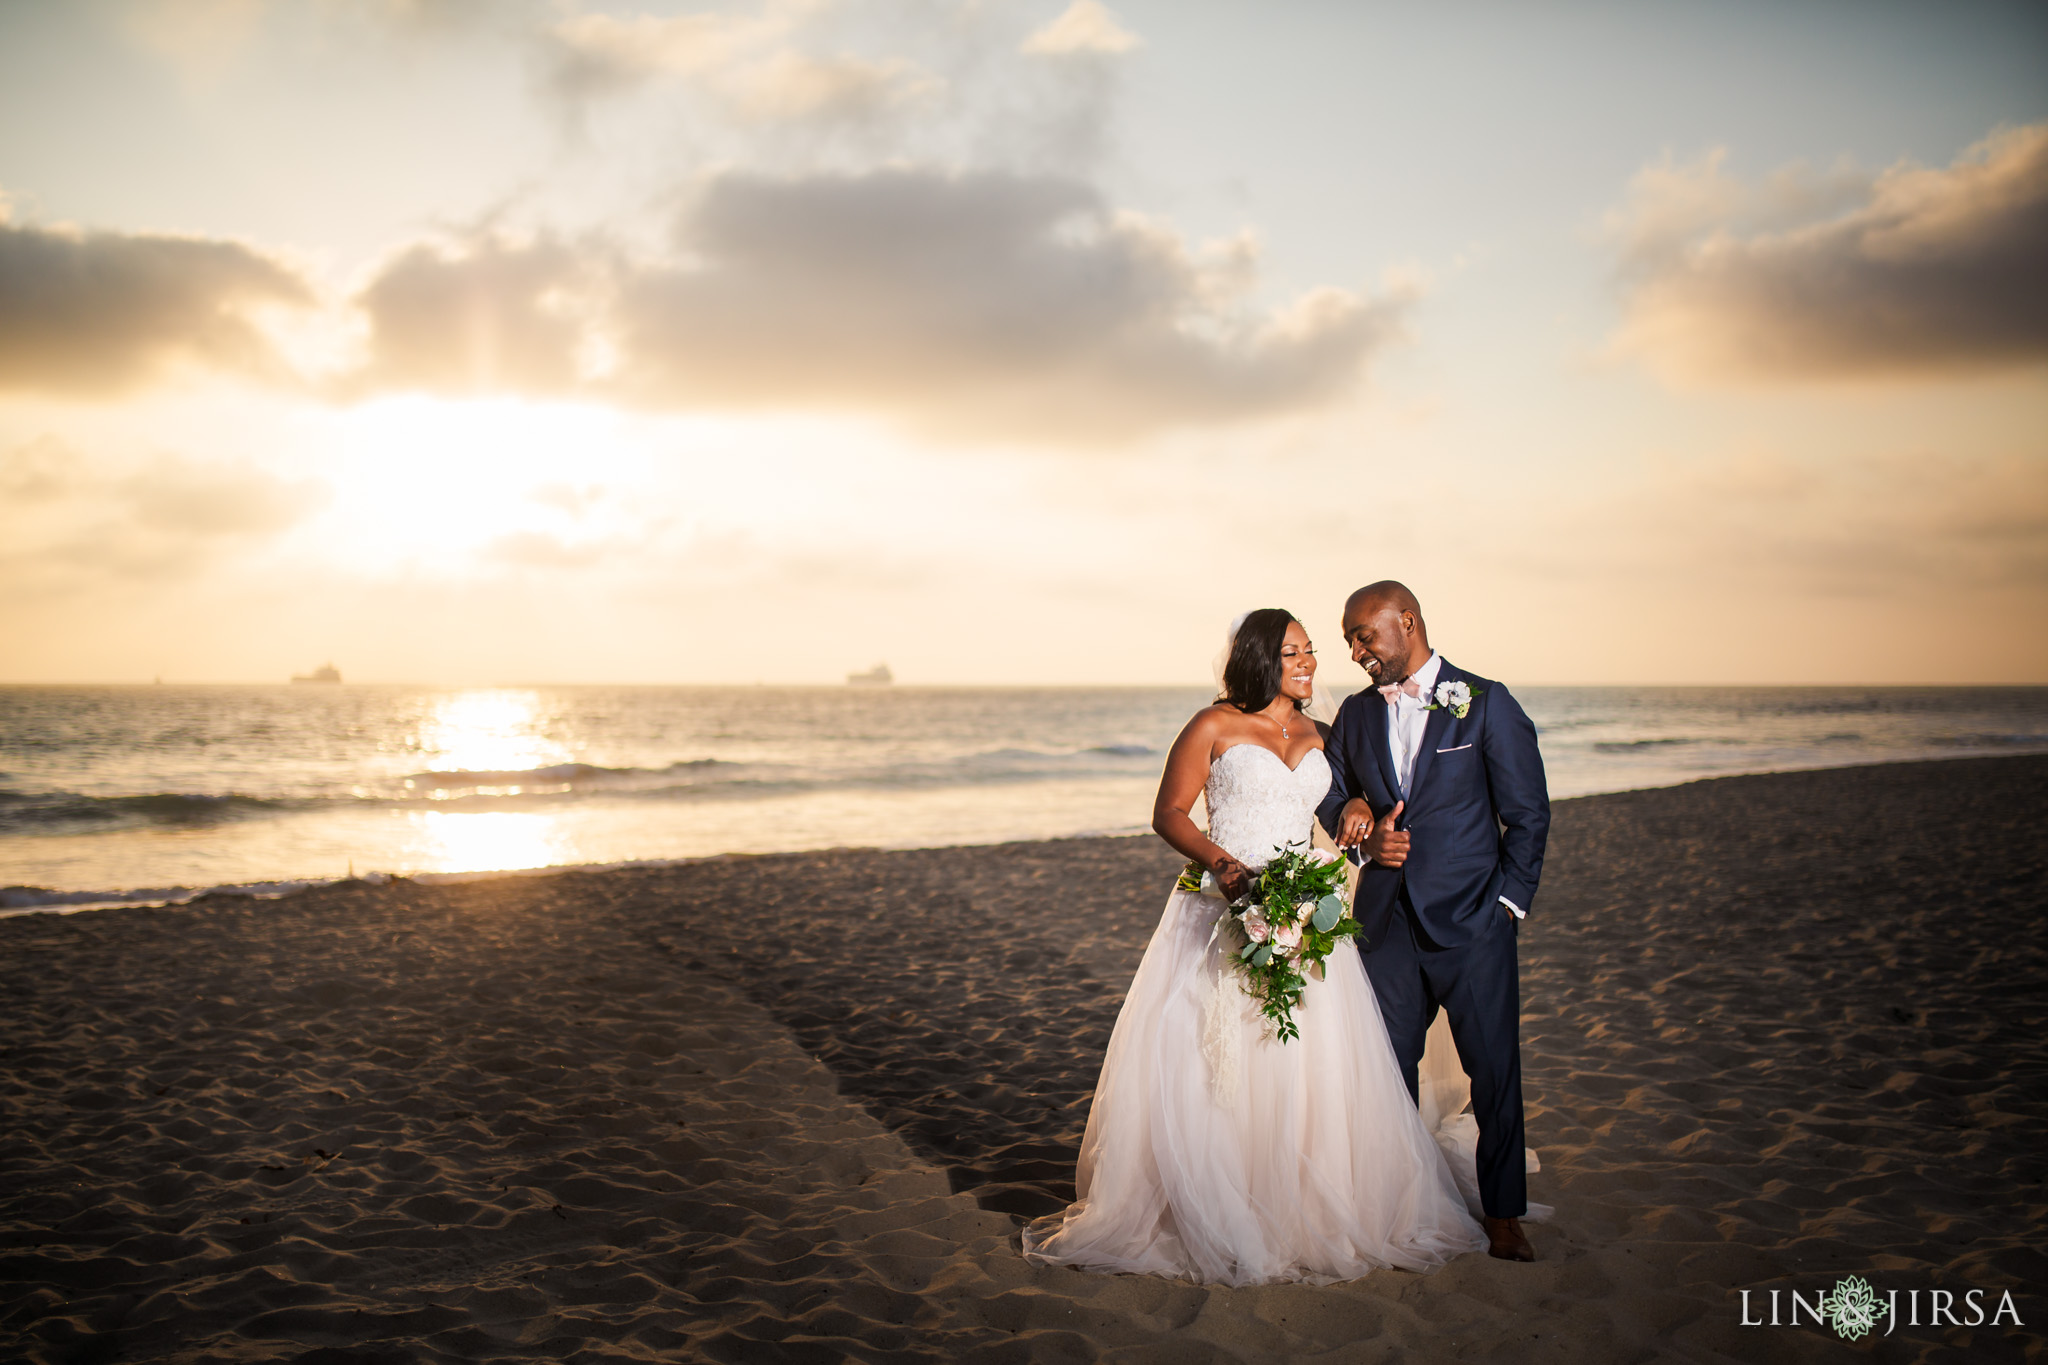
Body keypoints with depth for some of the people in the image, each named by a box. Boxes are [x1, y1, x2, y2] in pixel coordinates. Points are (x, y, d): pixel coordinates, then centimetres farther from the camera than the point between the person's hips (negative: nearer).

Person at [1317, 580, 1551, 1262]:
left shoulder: (1485, 703, -3)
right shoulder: (1355, 714, 11)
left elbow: (1528, 813, -2)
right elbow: (1331, 794, 19)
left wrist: (1507, 902, -6)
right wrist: (1365, 836, -2)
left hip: (1472, 922, -4)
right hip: (1386, 918, 4)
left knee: (1495, 1067, 1)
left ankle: (1503, 1213, 15)